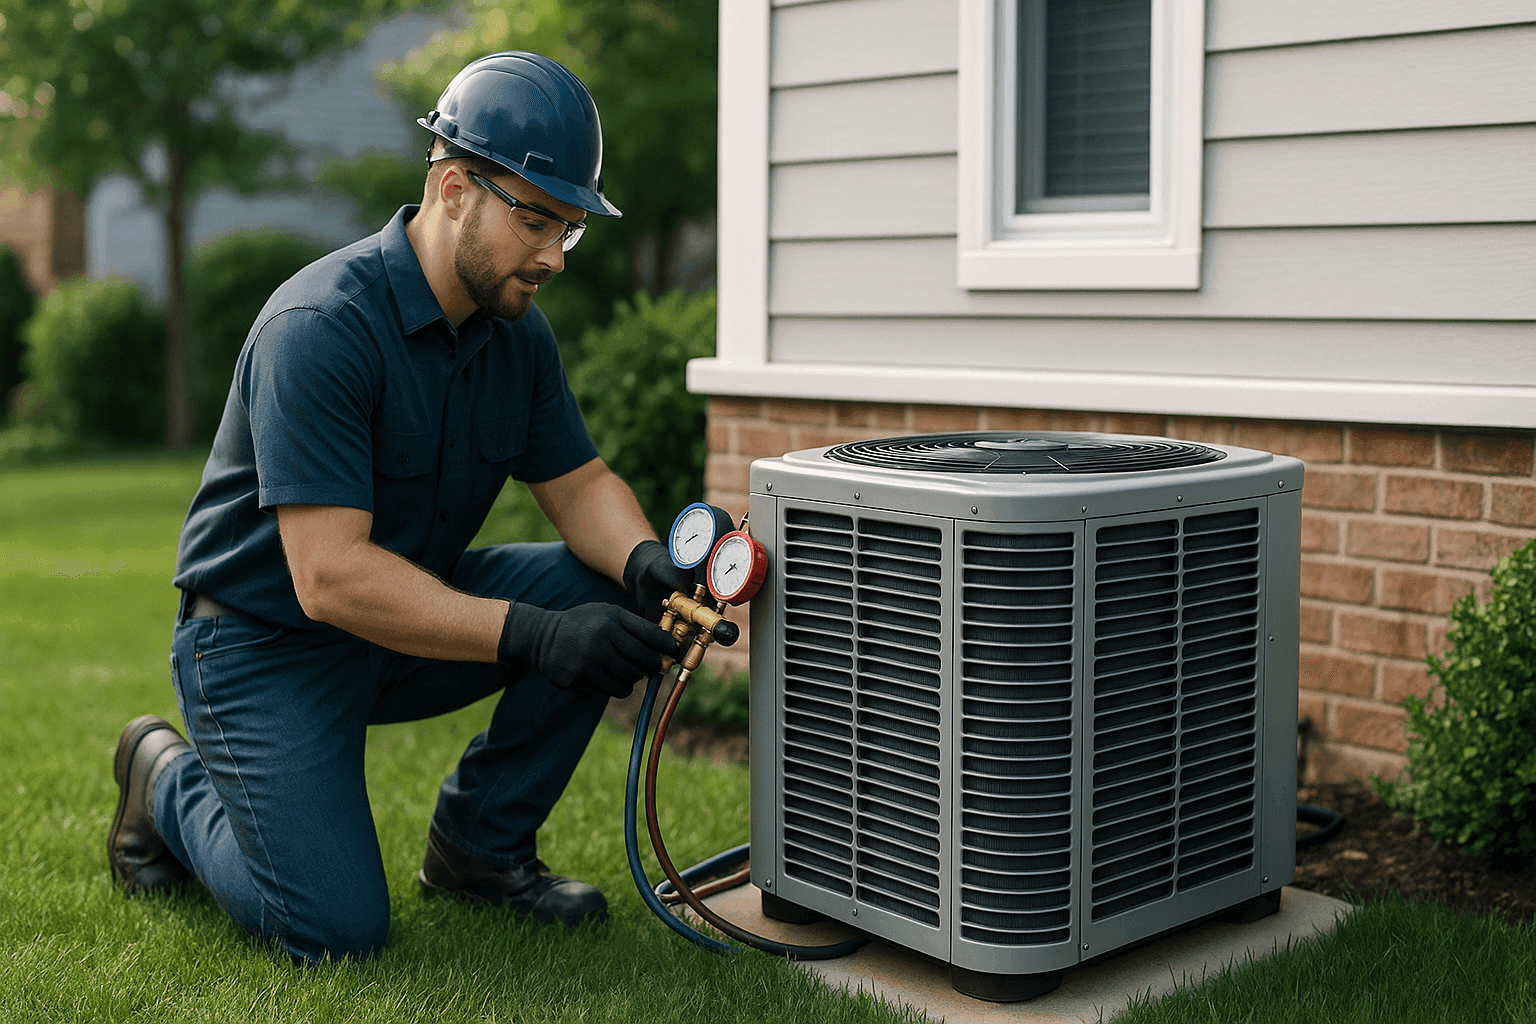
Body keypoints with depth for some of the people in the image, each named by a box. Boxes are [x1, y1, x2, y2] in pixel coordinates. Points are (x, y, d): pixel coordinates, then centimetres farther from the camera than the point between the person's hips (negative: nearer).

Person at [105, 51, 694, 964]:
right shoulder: (320, 327, -28)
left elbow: (578, 482, 1)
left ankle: (481, 844, 3)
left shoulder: (516, 328, -2)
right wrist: (529, 634, -39)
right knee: (339, 931, -15)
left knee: (598, 591, -15)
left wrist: (645, 560, -23)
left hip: (412, 614, 7)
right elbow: (331, 577, -33)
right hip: (267, 642, -7)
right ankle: (173, 785, 14)